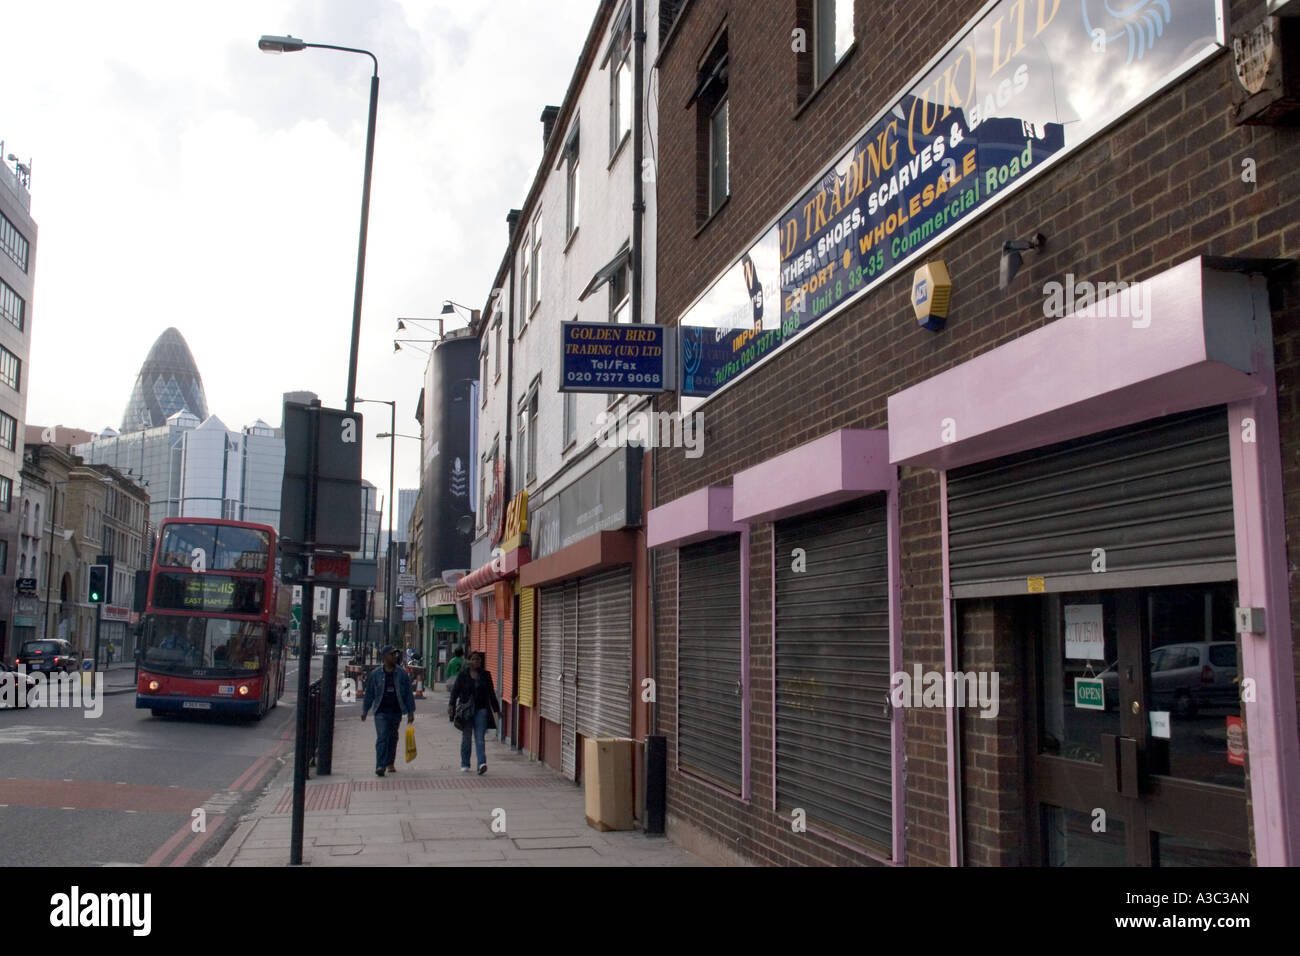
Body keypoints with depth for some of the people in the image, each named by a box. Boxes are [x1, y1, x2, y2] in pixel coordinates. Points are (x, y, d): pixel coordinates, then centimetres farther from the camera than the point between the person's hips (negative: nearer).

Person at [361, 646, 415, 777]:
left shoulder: (402, 674, 2)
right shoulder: (375, 674, 1)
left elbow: (408, 694, 5)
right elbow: (369, 693, 9)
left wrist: (411, 712, 2)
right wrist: (364, 710, 10)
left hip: (396, 712, 2)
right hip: (381, 711, -2)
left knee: (393, 738, 13)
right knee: (381, 737, -13)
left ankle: (390, 763, 30)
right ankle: (380, 766, -19)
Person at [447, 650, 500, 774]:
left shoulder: (486, 675, 9)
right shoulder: (462, 675, 5)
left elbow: (491, 693, 13)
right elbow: (455, 690, 1)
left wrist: (496, 709, 12)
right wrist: (451, 705, -13)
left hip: (481, 709, 0)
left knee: (480, 737, -9)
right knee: (466, 738, 7)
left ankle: (482, 763, -19)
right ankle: (465, 765, 16)